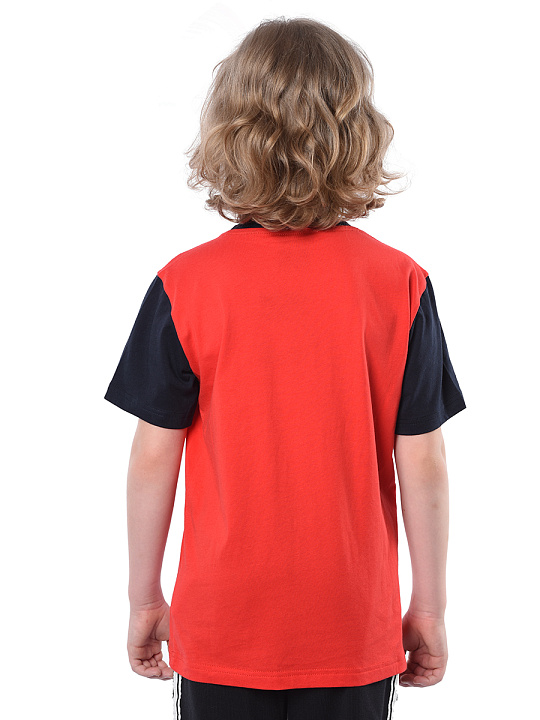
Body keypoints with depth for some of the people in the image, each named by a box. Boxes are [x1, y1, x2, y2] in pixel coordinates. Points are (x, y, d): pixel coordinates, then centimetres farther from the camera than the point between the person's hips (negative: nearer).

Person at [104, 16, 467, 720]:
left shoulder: (184, 284, -11)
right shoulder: (400, 282, -10)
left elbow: (154, 456, -7)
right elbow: (422, 462, -8)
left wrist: (145, 598, 6)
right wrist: (430, 608, 4)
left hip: (222, 623, 0)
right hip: (355, 631, 1)